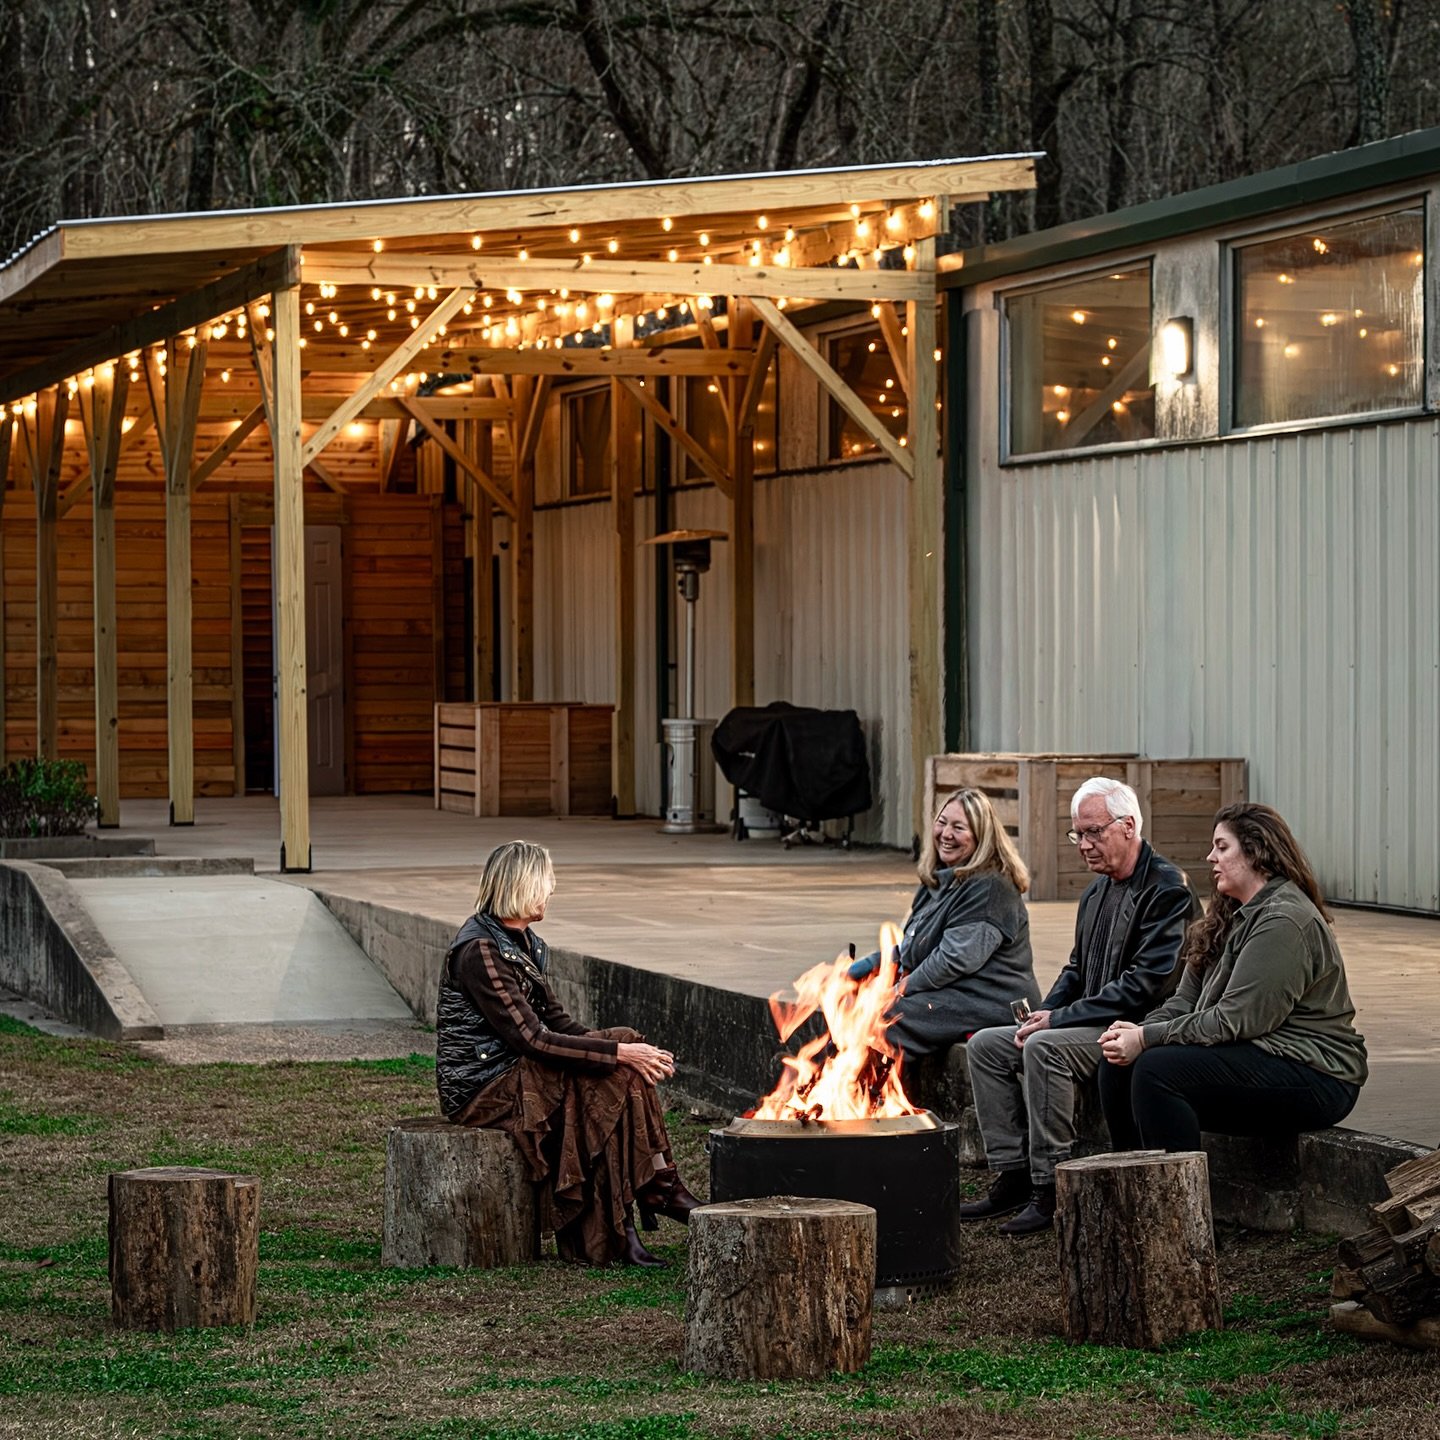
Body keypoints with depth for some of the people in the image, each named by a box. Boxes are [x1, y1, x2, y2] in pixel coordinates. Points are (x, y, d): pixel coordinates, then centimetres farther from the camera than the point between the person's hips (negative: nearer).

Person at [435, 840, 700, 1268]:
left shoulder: (521, 942, 13)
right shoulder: (479, 951, -18)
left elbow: (557, 1022, 9)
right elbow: (532, 1040, -23)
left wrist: (630, 1048, -6)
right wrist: (618, 1052, -22)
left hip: (513, 1076, 9)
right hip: (481, 1088, -9)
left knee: (628, 1070, -10)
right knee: (614, 1077, -21)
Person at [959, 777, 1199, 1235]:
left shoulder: (1167, 889, -14)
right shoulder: (1098, 888, 16)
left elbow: (1146, 986, -21)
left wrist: (1060, 1019, -19)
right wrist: (1042, 1014, 3)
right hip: (1091, 1025, 10)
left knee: (1045, 1048, -32)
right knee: (986, 1045, 1)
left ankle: (1050, 1189, -26)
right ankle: (1015, 1174, -2)